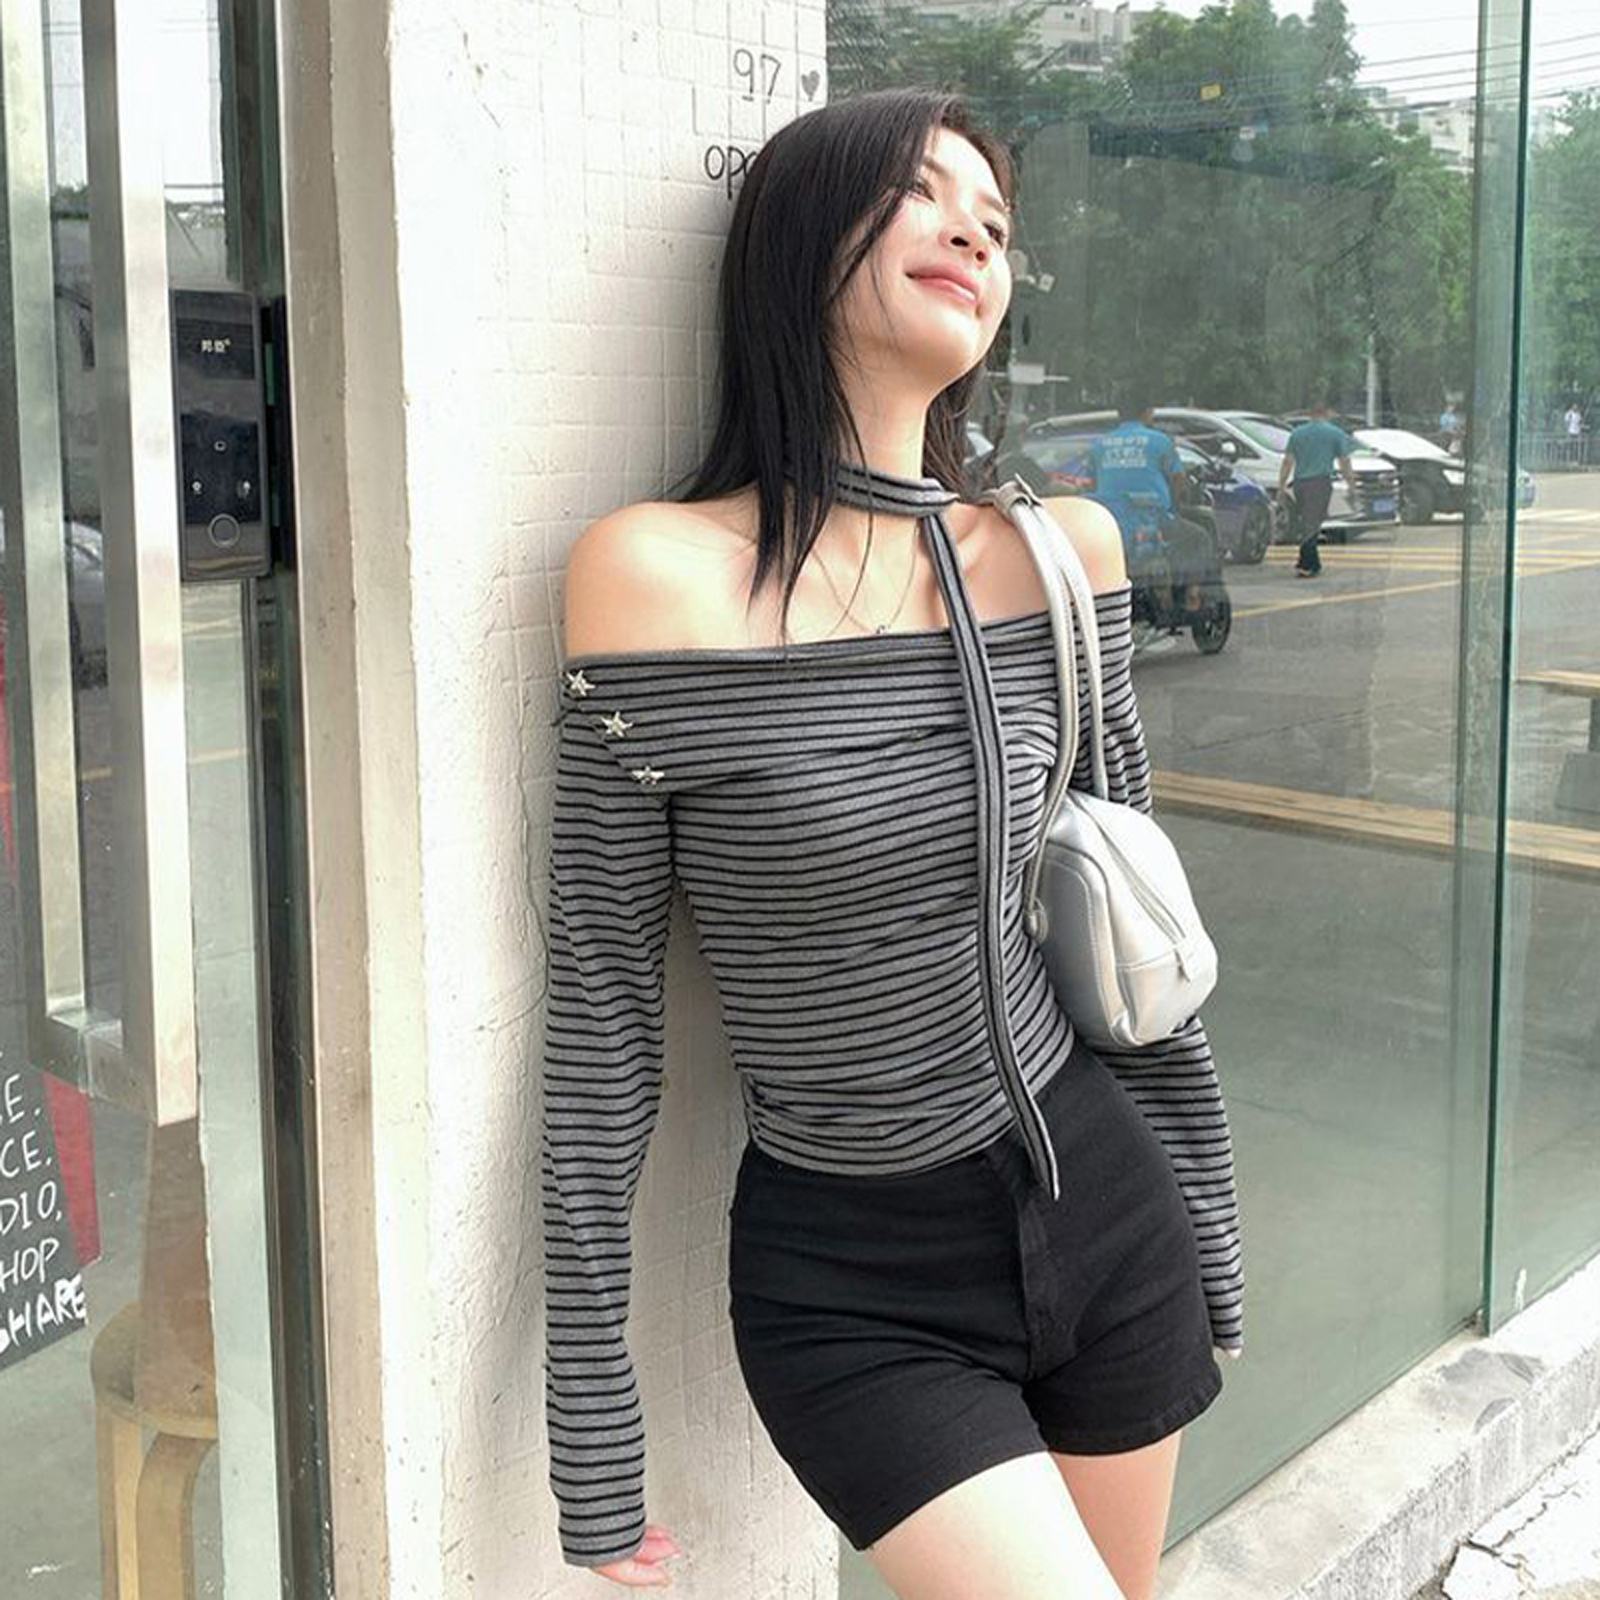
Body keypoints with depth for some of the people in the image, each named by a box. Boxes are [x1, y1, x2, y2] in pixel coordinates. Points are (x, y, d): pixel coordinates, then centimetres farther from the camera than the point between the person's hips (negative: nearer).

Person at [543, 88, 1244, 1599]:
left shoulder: (1058, 552, -2)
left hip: (1102, 1209, 4)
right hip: (854, 1292, -4)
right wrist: (592, 1448, -8)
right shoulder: (660, 570, -15)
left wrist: (1209, 1249, 14)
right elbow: (599, 1018, -11)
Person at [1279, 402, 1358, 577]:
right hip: (1321, 482, -4)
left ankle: (1314, 564, 18)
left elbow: (1287, 462, 8)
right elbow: (1344, 462, 3)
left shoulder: (1296, 433, 11)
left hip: (1300, 483, 4)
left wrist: (1281, 486, 11)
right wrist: (1351, 484, 11)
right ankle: (1305, 565, -13)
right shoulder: (1336, 433, 3)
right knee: (1312, 524, -6)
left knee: (1306, 523, 14)